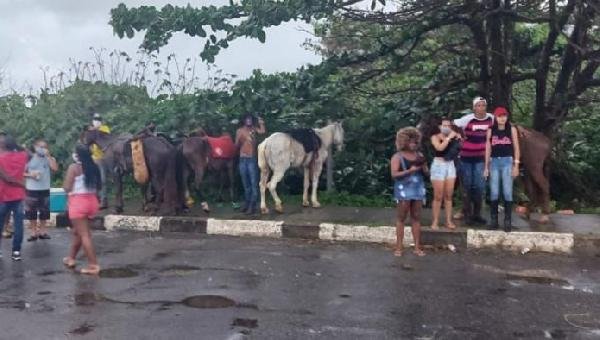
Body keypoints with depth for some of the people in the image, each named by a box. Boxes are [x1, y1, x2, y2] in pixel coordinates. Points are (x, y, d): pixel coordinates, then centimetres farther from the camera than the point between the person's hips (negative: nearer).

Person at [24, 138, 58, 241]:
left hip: (45, 189, 1)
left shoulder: (49, 159, 1)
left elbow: (55, 168, -17)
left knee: (44, 212, 8)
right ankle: (33, 233, 12)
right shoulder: (30, 158, -2)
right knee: (31, 212, 3)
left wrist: (48, 155, -17)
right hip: (31, 190, -1)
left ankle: (42, 232, 18)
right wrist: (30, 175, -17)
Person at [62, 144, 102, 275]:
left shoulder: (74, 167, -10)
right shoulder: (93, 167, 8)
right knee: (77, 231, 23)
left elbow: (67, 188, -11)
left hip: (78, 202, -7)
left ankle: (93, 265, -7)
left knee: (84, 234, -5)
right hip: (91, 201, 7)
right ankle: (71, 258, 36)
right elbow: (99, 186, 15)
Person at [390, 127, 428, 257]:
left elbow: (426, 172, 14)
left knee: (416, 218, 6)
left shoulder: (419, 155, 12)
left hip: (418, 189, 5)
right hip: (404, 190, -5)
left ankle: (417, 247, 10)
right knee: (401, 218, 0)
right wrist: (410, 170, -20)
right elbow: (394, 174, -13)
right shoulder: (397, 157, -3)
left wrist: (423, 167, -8)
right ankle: (399, 247, 4)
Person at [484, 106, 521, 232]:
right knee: (494, 192, 1)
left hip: (507, 161, -2)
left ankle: (508, 221, 0)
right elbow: (488, 149, 10)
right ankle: (493, 220, 8)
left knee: (507, 192, -5)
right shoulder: (491, 131, 8)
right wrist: (486, 167, 7)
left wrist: (516, 165, -4)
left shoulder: (512, 129, 4)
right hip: (494, 162, 2)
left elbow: (516, 148, 3)